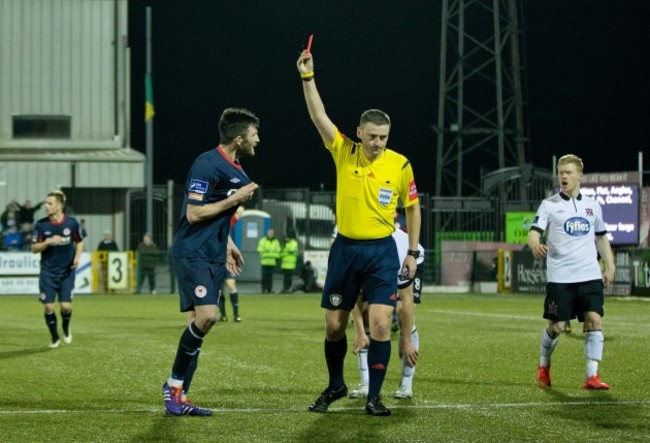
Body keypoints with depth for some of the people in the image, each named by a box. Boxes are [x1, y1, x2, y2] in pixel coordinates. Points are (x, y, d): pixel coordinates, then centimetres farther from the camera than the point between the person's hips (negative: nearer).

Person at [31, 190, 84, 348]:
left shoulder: (71, 223, -6)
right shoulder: (41, 224, -7)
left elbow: (80, 242, 10)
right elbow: (34, 248, -2)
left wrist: (77, 257, -7)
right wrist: (48, 242, -20)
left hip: (67, 271, -1)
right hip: (47, 271, 1)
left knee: (65, 306, -8)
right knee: (48, 306, -5)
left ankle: (66, 328, 25)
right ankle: (55, 337, 18)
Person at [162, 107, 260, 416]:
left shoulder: (235, 170, 15)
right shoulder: (207, 165, -15)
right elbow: (194, 213, -19)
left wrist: (228, 245, 24)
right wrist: (236, 199, -14)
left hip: (213, 256, 9)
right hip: (192, 253, -9)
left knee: (199, 323, 6)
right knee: (206, 316, -20)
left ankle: (179, 396, 9)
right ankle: (174, 384, -4)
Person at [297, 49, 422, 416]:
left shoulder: (400, 165, -3)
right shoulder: (344, 152, -2)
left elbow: (413, 208, 9)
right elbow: (319, 115, -10)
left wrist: (413, 252, 7)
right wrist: (308, 77, -20)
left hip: (382, 251, -1)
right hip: (345, 248, 1)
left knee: (381, 324, -12)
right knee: (334, 325, 7)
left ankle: (374, 396, 0)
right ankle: (336, 386, 29)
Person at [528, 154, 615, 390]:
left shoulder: (592, 205, 13)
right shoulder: (549, 205, 2)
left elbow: (601, 237, 23)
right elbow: (534, 232, -8)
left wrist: (609, 266, 14)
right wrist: (535, 245, -31)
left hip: (590, 275, 3)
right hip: (559, 277, -3)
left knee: (595, 320, -12)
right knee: (556, 326, 0)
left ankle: (591, 376, -10)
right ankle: (543, 367, 27)